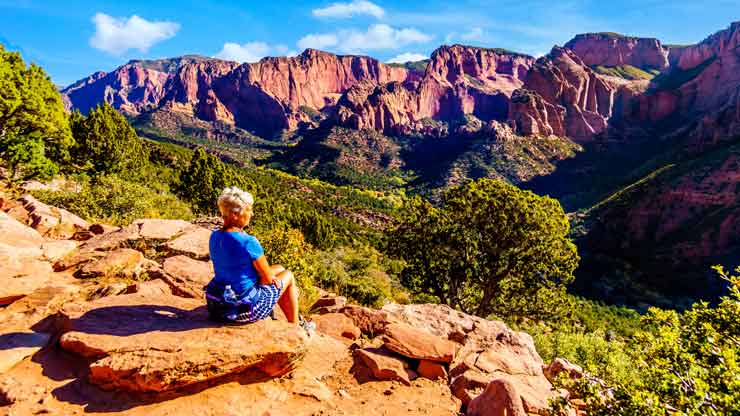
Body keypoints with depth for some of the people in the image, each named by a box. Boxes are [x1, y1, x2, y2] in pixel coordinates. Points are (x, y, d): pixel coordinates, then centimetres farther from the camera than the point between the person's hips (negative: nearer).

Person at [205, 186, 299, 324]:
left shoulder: (214, 237, -2)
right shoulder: (248, 242, -26)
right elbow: (268, 279, -15)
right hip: (246, 310, -7)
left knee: (279, 268, 25)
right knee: (288, 276, 18)